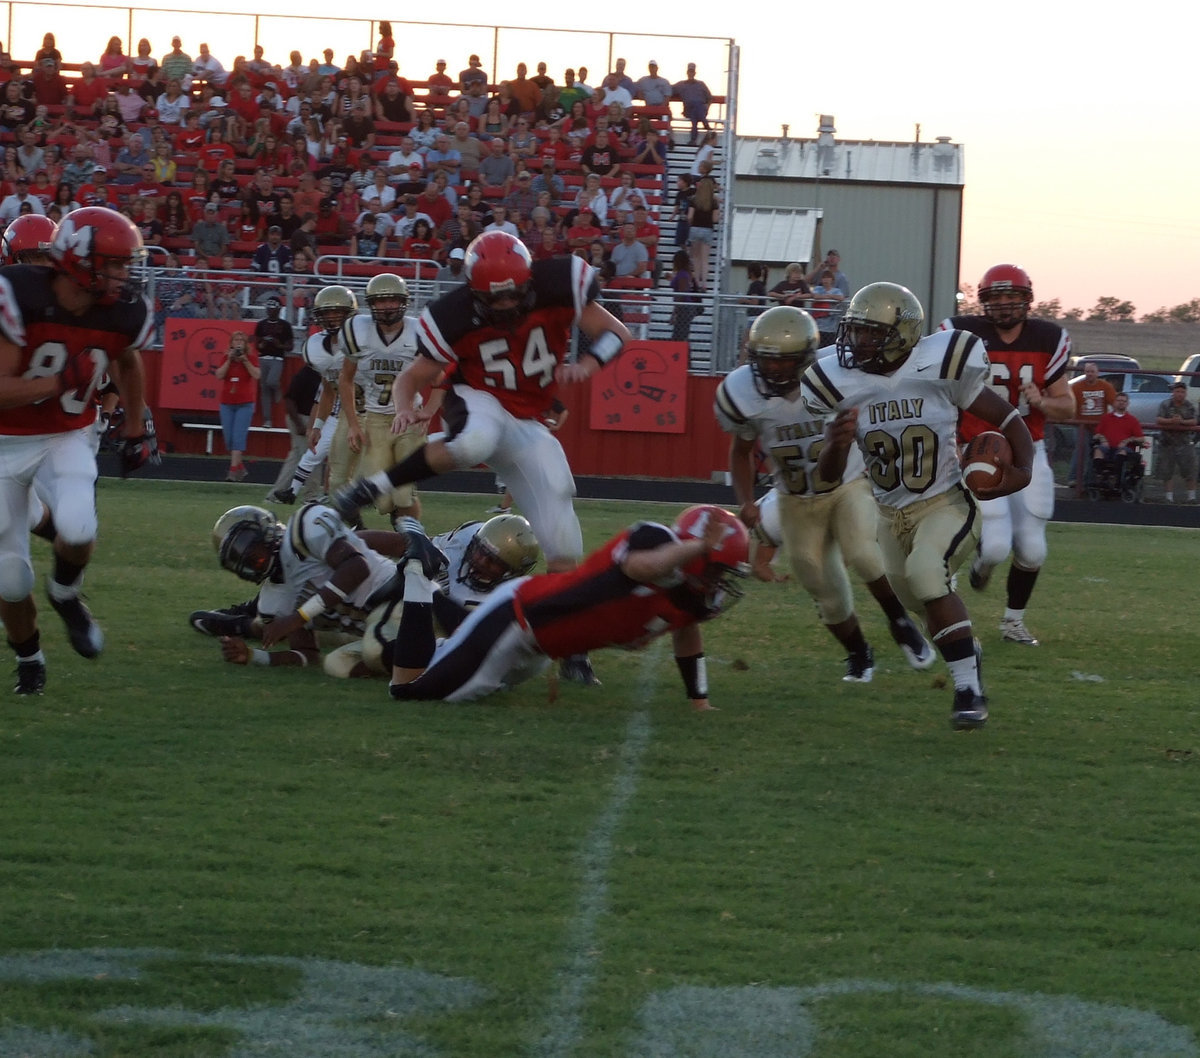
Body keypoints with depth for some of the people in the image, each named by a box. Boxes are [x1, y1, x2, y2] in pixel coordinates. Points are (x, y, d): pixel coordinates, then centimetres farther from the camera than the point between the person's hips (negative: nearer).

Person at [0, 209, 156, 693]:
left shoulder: (124, 315, -12)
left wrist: (135, 427, 17)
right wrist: (59, 381, -39)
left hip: (68, 439, 2)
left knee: (77, 530, -28)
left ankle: (65, 594, 7)